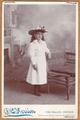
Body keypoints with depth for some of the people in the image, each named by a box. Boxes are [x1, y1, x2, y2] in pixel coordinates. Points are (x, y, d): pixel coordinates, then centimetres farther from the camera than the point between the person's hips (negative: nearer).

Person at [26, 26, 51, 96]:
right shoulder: (32, 44, -12)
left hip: (43, 62, 6)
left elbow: (46, 50, 15)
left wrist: (48, 53, -8)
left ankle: (38, 89, 26)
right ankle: (36, 91, 13)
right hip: (36, 62, -6)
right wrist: (33, 63, -17)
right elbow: (31, 54, -14)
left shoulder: (43, 43, 7)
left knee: (41, 75, 11)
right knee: (36, 76, 0)